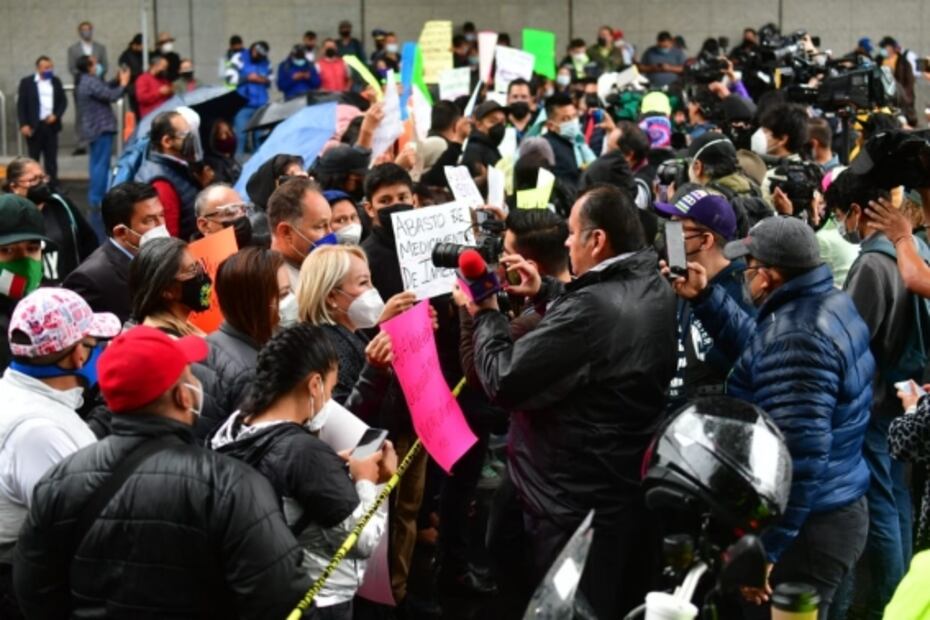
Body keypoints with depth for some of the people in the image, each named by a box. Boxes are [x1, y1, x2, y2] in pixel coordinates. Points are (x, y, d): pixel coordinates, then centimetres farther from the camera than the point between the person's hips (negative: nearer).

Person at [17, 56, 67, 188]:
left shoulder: (56, 81, 9)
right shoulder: (27, 82, -2)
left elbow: (63, 101, 11)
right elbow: (21, 105, -4)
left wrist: (56, 115, -7)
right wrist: (23, 125, -14)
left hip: (51, 125, 3)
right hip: (34, 126, -3)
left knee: (51, 158, 5)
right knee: (33, 158, 5)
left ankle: (53, 186, 9)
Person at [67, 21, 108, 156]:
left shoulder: (100, 48, 13)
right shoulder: (73, 49, 8)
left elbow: (105, 66, 8)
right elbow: (71, 68, 2)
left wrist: (98, 72, -12)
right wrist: (86, 72, -12)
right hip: (81, 85, -1)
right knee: (80, 115, -4)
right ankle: (82, 145, -2)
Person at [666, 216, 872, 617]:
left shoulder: (794, 340, -26)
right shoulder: (830, 302, 6)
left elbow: (798, 457, -31)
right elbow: (756, 348, 23)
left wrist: (759, 549, -27)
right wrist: (705, 298, 14)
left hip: (804, 528, -10)